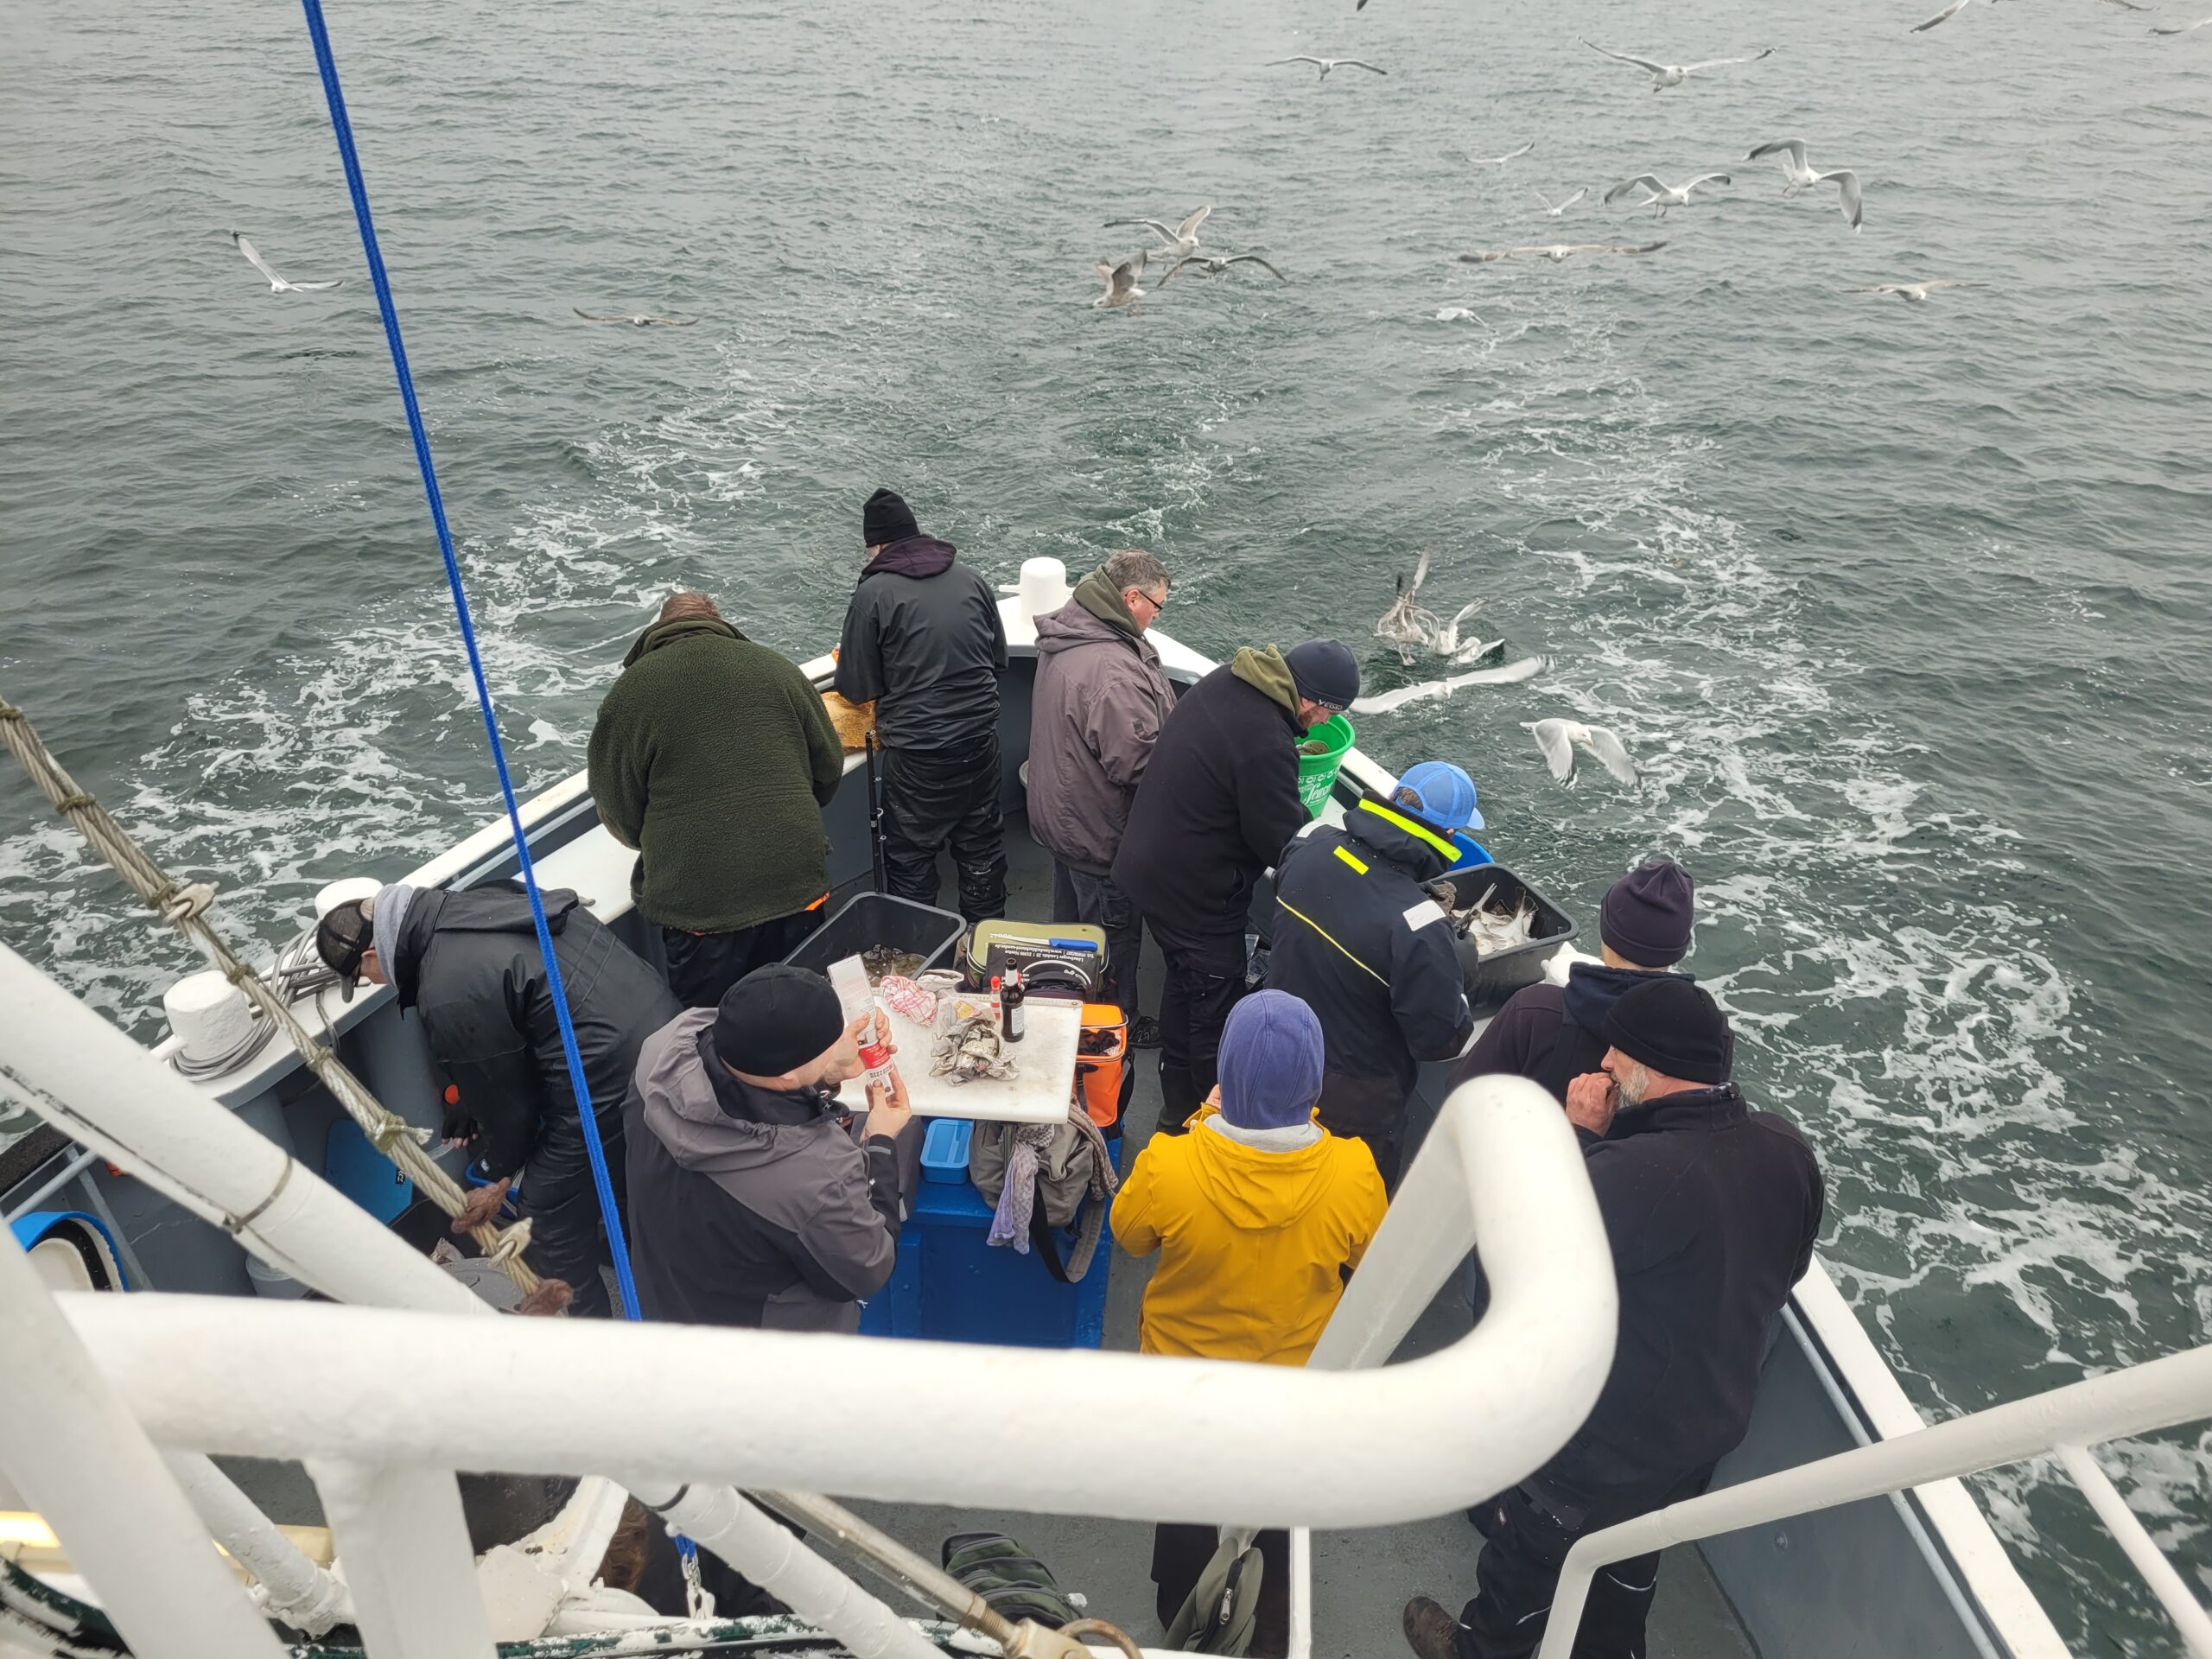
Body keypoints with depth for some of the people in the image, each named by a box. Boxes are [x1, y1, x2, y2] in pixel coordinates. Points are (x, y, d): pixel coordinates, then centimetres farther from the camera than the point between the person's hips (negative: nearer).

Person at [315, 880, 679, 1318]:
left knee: (548, 1209, 9)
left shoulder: (449, 998, -20)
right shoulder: (479, 899, 6)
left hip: (608, 1080, -10)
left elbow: (503, 1097, -8)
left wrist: (501, 1177, 12)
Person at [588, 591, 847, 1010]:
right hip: (800, 889, 3)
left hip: (701, 907, -3)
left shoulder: (628, 692, -3)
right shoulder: (778, 668, 5)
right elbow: (830, 770, 10)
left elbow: (620, 817, 1)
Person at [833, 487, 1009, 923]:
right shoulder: (971, 579, 2)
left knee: (911, 854, 11)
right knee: (981, 841, 20)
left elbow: (857, 687, -7)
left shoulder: (874, 592, -11)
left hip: (916, 751, -5)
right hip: (979, 738, 5)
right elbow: (999, 660, 11)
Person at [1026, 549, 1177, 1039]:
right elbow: (1136, 762, -33)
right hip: (1100, 832, -10)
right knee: (1116, 931, 11)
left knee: (1073, 921, 26)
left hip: (1061, 814, 10)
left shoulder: (1064, 640, 1)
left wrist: (1172, 728, 9)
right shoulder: (1112, 669, -33)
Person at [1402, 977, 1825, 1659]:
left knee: (1526, 1557, 24)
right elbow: (1784, 1270, 4)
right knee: (1630, 1562, 32)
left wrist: (1579, 1138, -20)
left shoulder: (1638, 1171, -40)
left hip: (1595, 1447, -6)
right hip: (1707, 1429, 6)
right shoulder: (1789, 1152, -14)